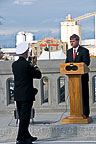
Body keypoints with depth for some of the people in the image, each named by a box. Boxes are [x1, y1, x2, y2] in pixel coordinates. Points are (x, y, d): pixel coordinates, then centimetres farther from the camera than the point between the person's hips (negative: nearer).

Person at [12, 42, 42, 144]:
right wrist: (35, 66, 7)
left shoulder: (14, 64, 6)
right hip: (26, 95, -8)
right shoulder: (27, 64, -16)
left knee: (22, 117, 15)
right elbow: (38, 75, -7)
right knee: (25, 117, -3)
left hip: (17, 95, 8)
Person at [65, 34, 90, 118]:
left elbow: (86, 63, -12)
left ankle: (85, 113, 1)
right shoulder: (69, 52, 15)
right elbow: (66, 63, 16)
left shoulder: (84, 51, -2)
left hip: (82, 76, -5)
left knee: (84, 95, -1)